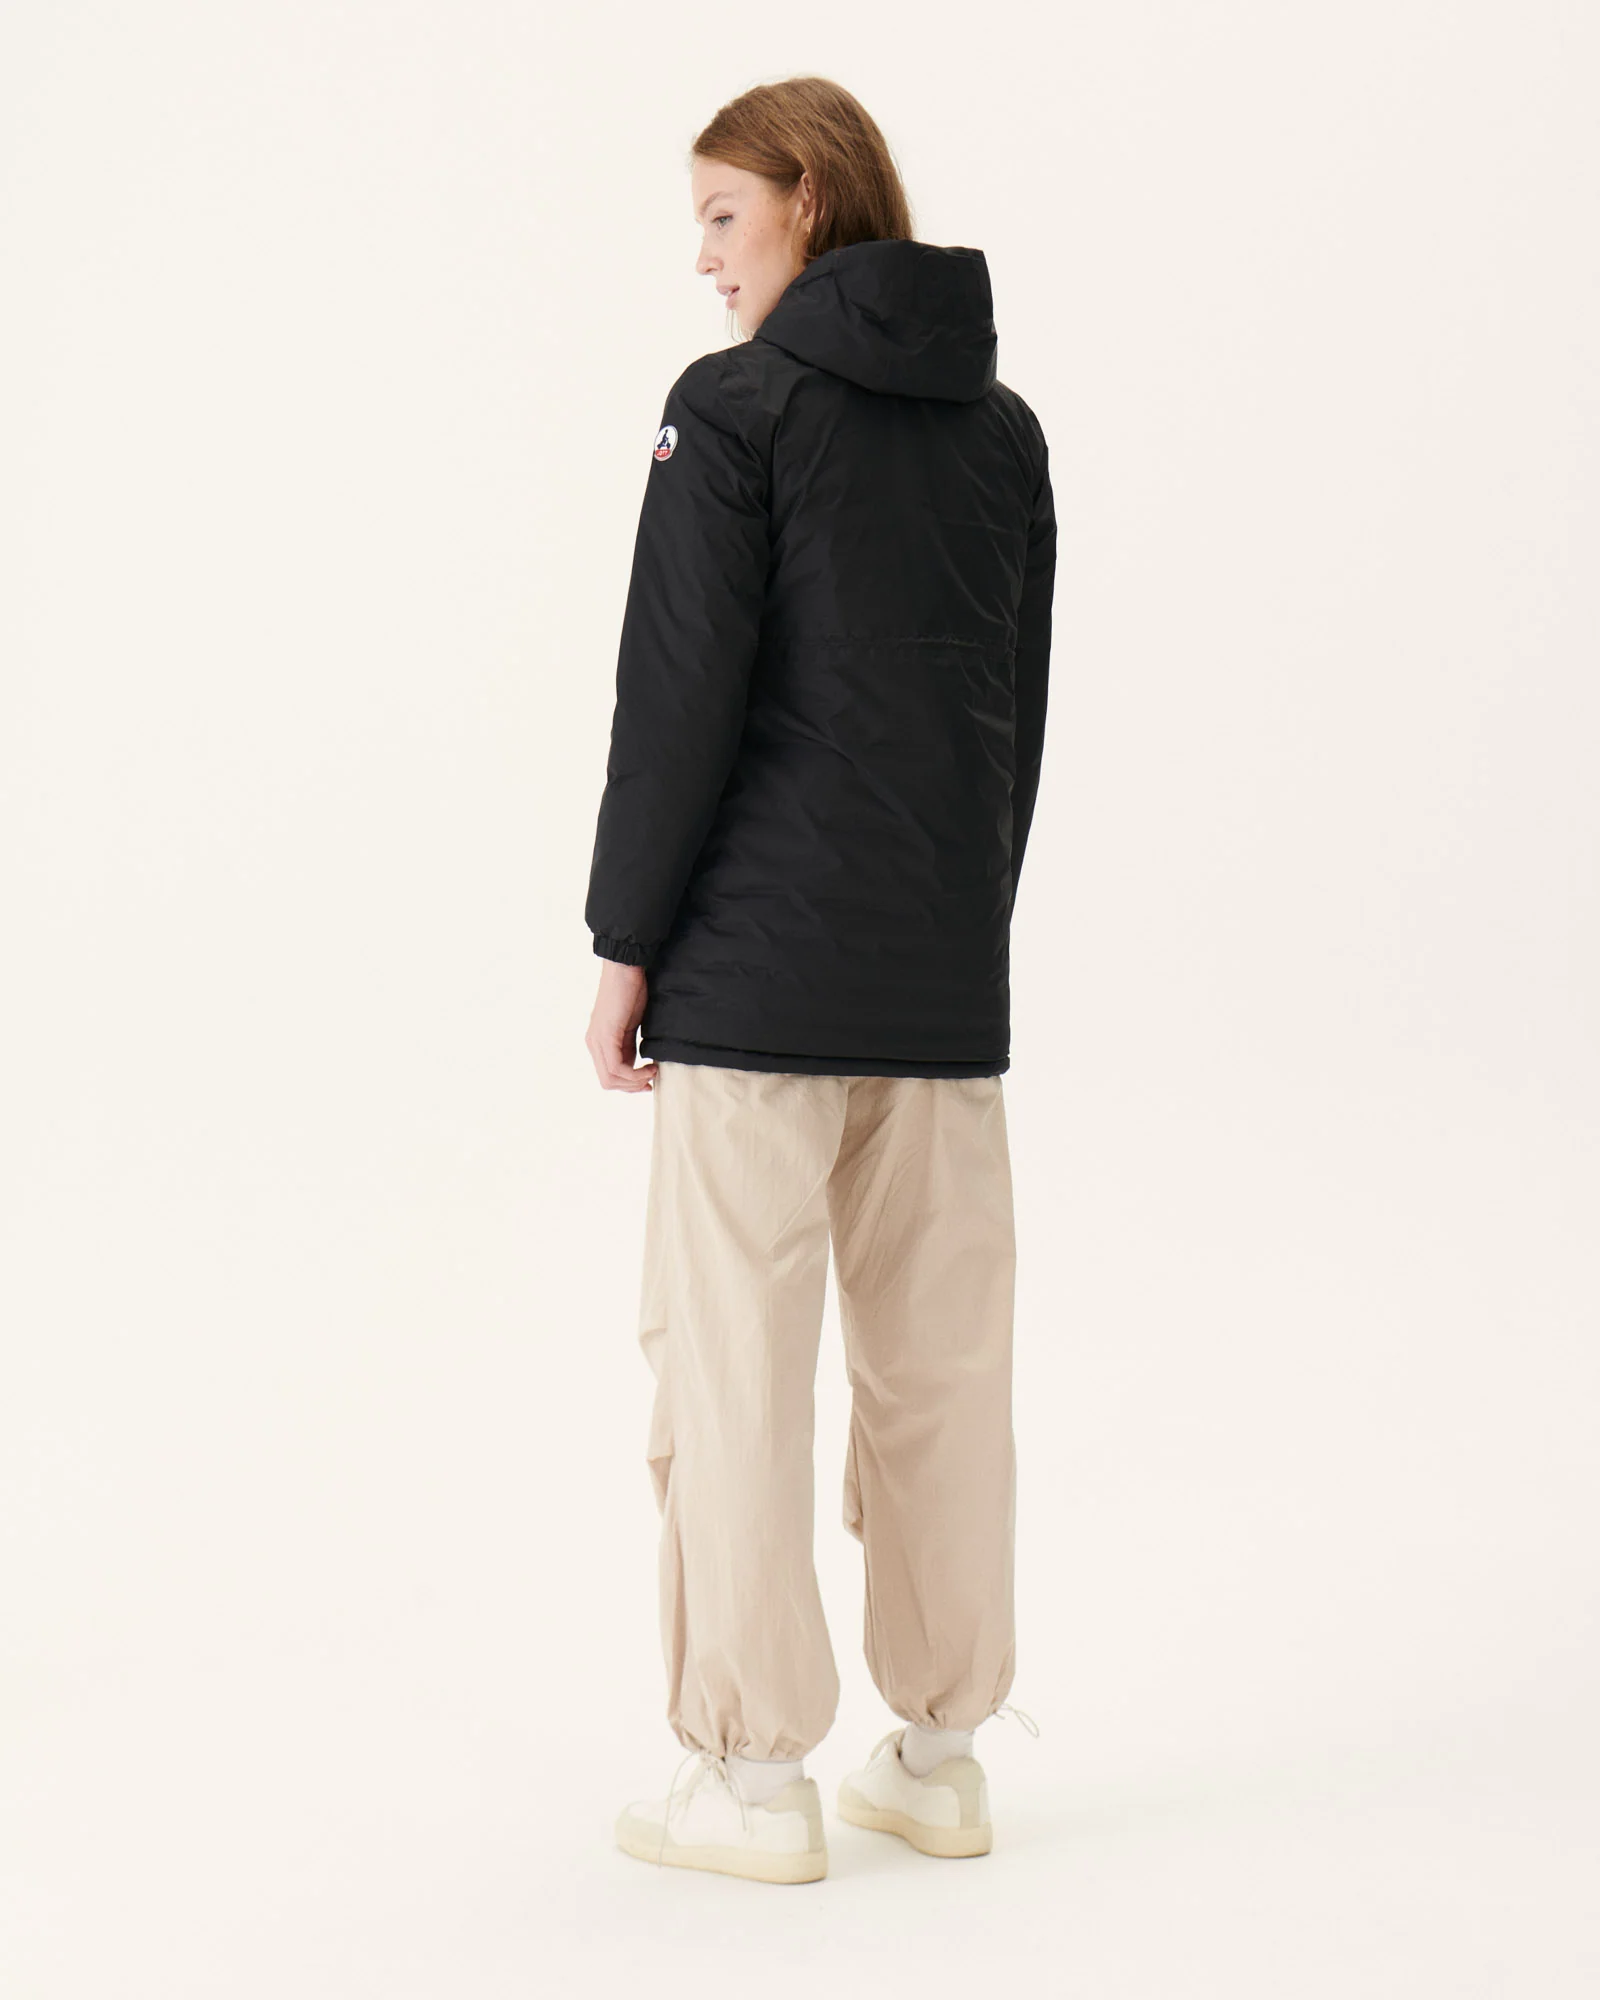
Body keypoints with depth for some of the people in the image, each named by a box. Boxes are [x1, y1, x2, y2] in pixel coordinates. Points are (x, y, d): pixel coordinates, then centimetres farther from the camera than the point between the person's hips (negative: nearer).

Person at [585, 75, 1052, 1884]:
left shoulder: (735, 409, -7)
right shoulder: (1003, 427, 12)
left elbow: (681, 693, -11)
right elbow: (1020, 709, 14)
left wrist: (623, 944, -5)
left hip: (758, 972, -6)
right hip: (946, 982, 6)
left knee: (735, 1361, 2)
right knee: (942, 1361, 10)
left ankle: (754, 1779, 7)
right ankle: (939, 1752, 19)